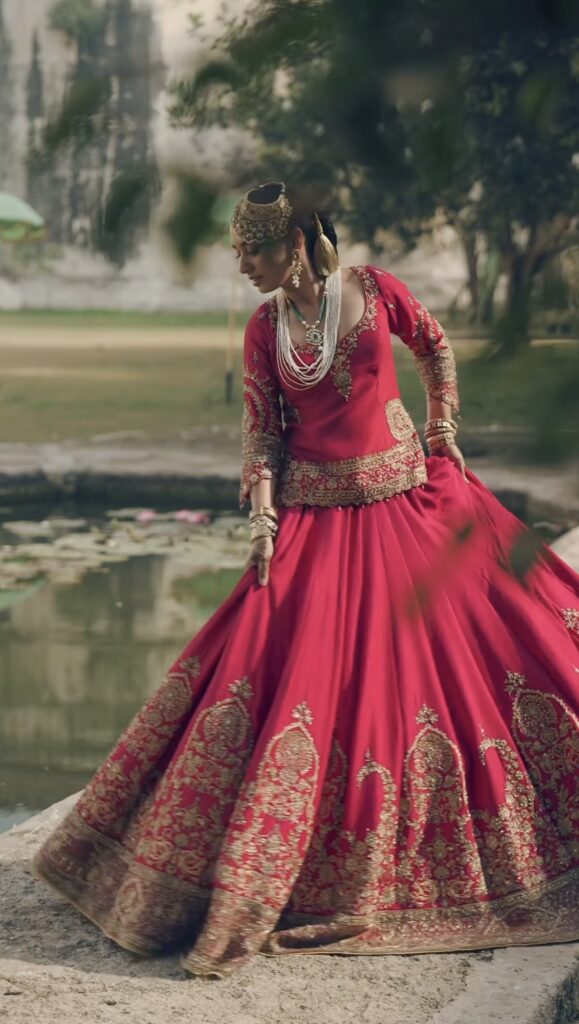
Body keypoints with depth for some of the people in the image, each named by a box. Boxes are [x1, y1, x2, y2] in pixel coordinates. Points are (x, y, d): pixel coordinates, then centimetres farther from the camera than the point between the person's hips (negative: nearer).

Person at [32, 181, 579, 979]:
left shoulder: (374, 289, -4)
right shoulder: (264, 330, -2)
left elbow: (436, 347, 12)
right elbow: (262, 429, 1)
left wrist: (443, 431, 11)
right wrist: (261, 512, -11)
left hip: (407, 497, 1)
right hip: (314, 512, -1)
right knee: (301, 665, -5)